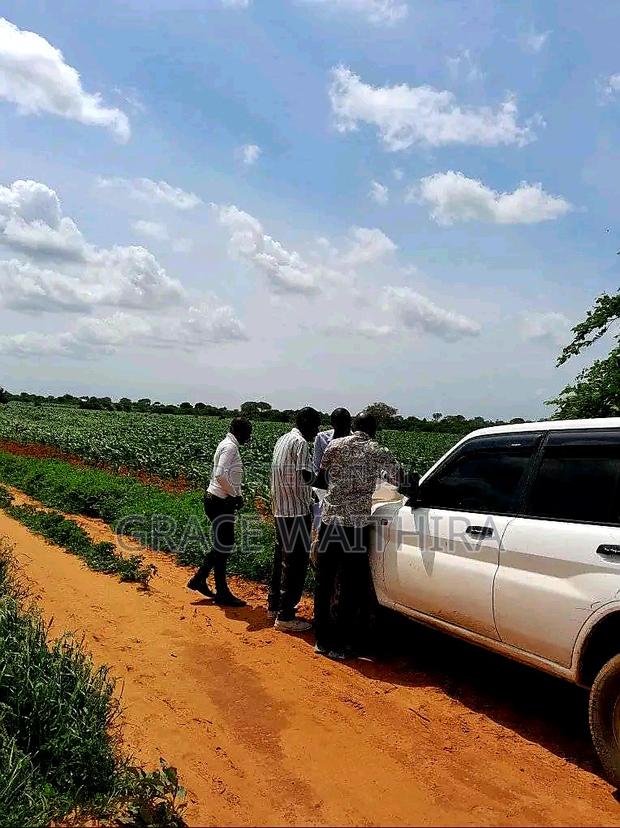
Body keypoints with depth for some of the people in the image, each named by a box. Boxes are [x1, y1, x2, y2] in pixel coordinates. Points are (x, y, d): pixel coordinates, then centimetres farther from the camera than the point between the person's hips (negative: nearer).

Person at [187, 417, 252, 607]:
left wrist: (237, 495, 8)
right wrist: (235, 494, -17)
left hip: (221, 502, 10)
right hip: (219, 502, -10)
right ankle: (222, 593, 9)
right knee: (223, 546, -1)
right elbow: (220, 475, -28)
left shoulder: (228, 445, 15)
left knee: (222, 545, 17)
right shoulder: (230, 447, -16)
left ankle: (199, 579, 27)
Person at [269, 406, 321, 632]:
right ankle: (285, 616, 1)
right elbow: (305, 478, -22)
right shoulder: (300, 443, -15)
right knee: (296, 562, -3)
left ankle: (275, 605, 29)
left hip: (281, 510, 10)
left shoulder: (283, 439, 14)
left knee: (282, 558, 19)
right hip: (296, 510, -10)